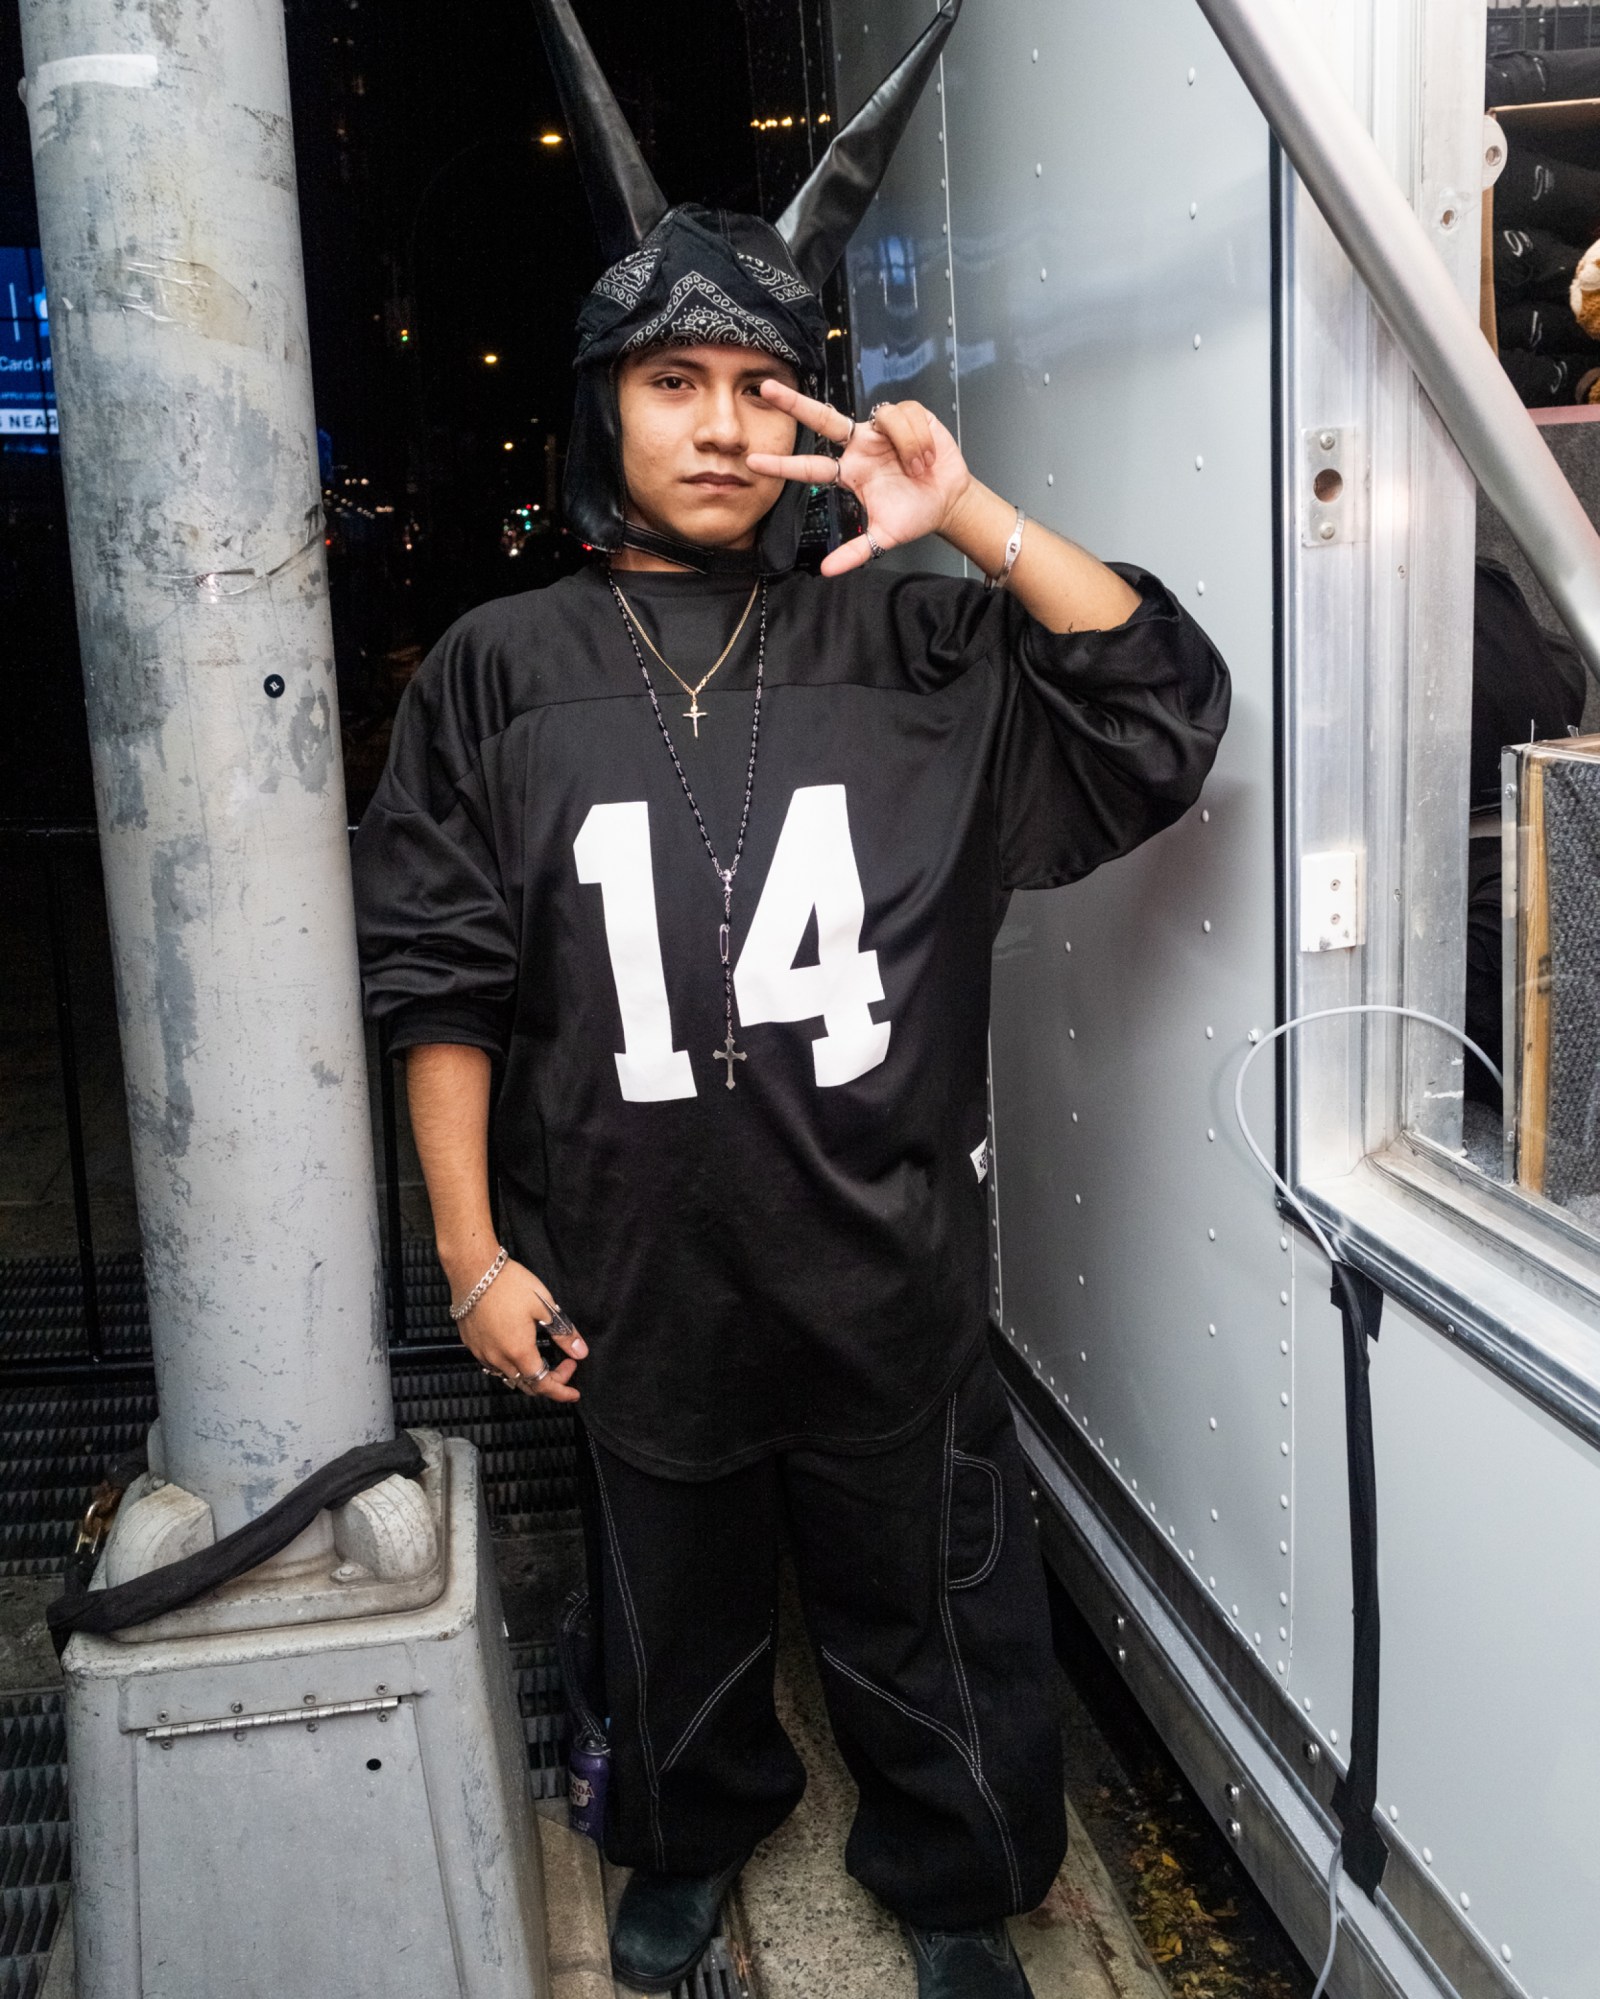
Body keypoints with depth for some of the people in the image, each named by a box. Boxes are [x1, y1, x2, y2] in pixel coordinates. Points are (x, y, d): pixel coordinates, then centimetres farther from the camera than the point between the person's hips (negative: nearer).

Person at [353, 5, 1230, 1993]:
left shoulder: (908, 654, -1)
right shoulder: (502, 673, -2)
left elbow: (1165, 714, -8)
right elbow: (443, 987, -1)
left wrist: (973, 517, -16)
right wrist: (473, 1253, -3)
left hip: (889, 1273, 0)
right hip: (635, 1284, 1)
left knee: (926, 1623, 18)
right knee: (673, 1622, 23)